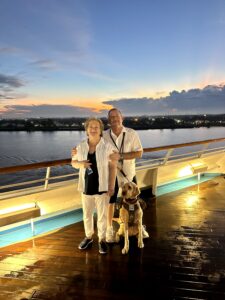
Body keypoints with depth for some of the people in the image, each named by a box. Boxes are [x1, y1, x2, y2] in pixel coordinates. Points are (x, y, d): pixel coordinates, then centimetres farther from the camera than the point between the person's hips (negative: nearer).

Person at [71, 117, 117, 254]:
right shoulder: (81, 146, -2)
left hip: (102, 186, -3)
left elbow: (113, 166, -9)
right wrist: (80, 164, -15)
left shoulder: (107, 146, -11)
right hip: (86, 186, 3)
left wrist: (112, 186, -11)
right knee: (87, 214, 17)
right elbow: (73, 162, 9)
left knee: (102, 215, 8)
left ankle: (102, 240, 27)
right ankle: (88, 237, 37)